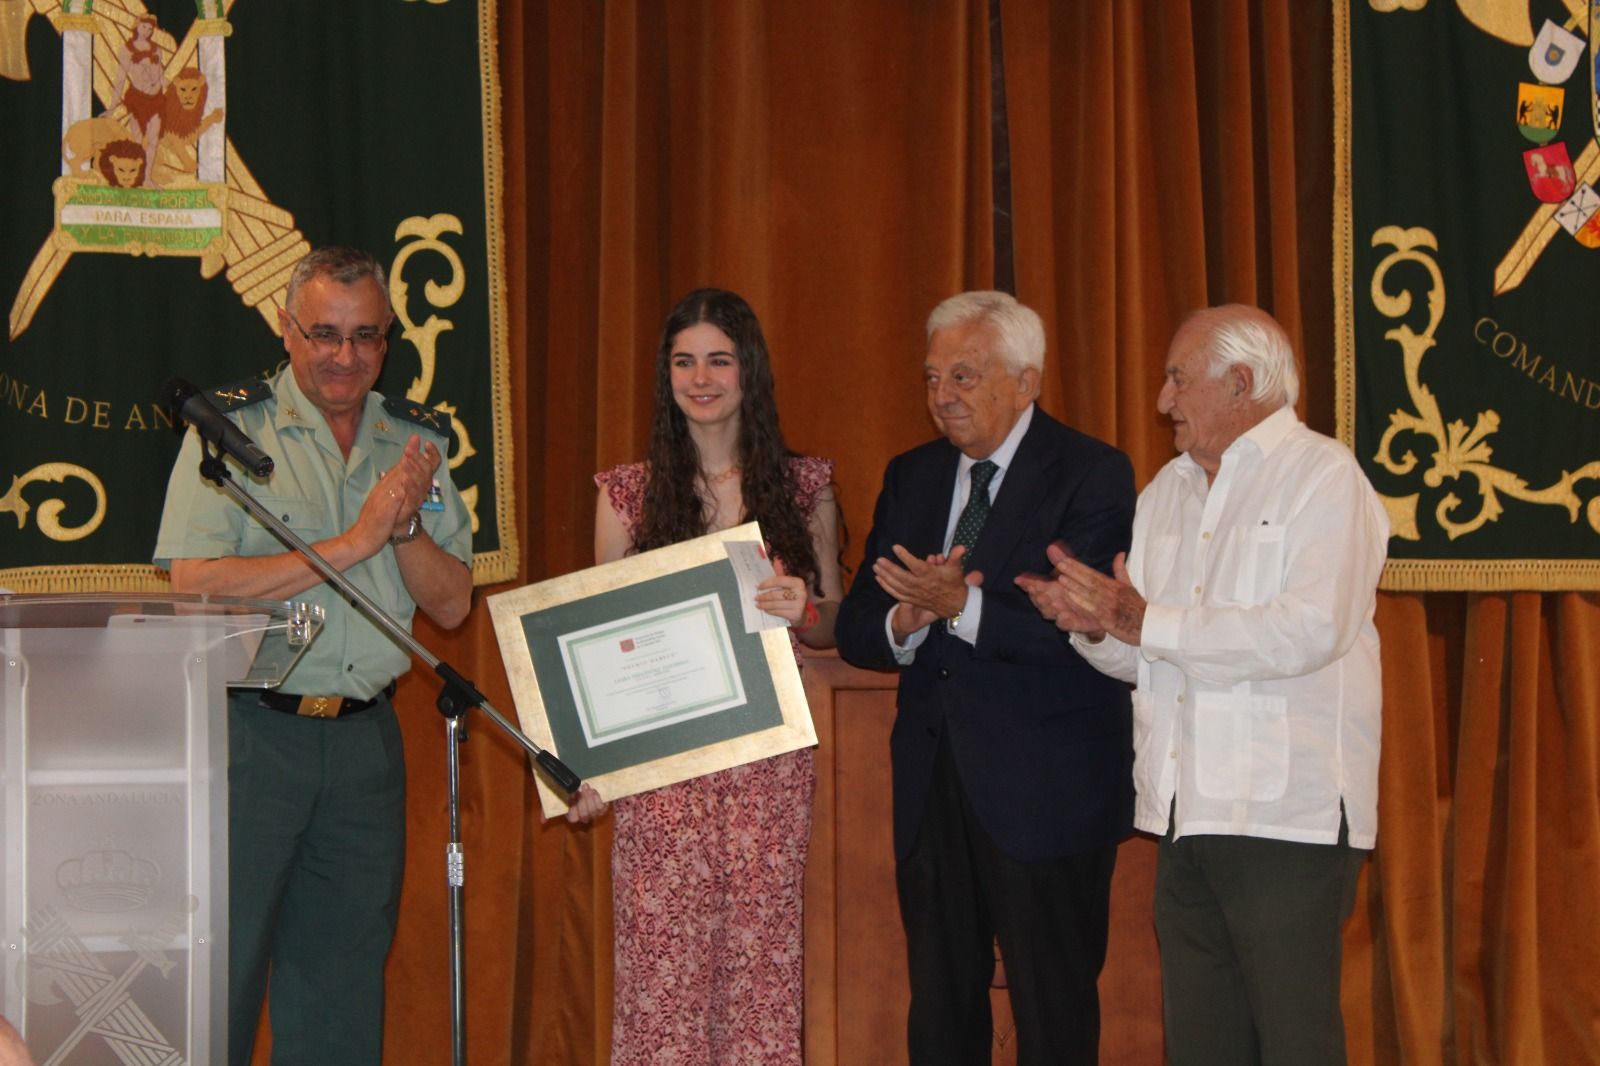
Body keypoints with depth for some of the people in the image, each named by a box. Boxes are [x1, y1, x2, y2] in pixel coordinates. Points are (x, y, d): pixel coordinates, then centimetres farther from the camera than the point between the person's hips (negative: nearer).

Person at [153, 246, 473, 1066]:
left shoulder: (416, 443, 11)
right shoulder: (230, 428, -2)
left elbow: (453, 604, 9)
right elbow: (196, 583, -14)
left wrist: (406, 526, -10)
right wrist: (352, 544, -14)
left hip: (365, 741, 4)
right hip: (250, 730, -4)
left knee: (343, 983, 10)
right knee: (221, 966, -3)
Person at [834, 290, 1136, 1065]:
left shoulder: (1091, 476, -7)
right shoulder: (911, 477, 13)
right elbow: (854, 630, 8)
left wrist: (962, 607, -27)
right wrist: (903, 623, -14)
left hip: (1042, 790, -6)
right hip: (931, 786, 6)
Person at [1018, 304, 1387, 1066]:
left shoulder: (1322, 477, -5)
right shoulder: (1167, 491, 18)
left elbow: (1310, 630, -20)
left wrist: (1146, 623, -17)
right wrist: (1097, 628, -3)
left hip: (1288, 814, -7)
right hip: (1187, 816, 7)